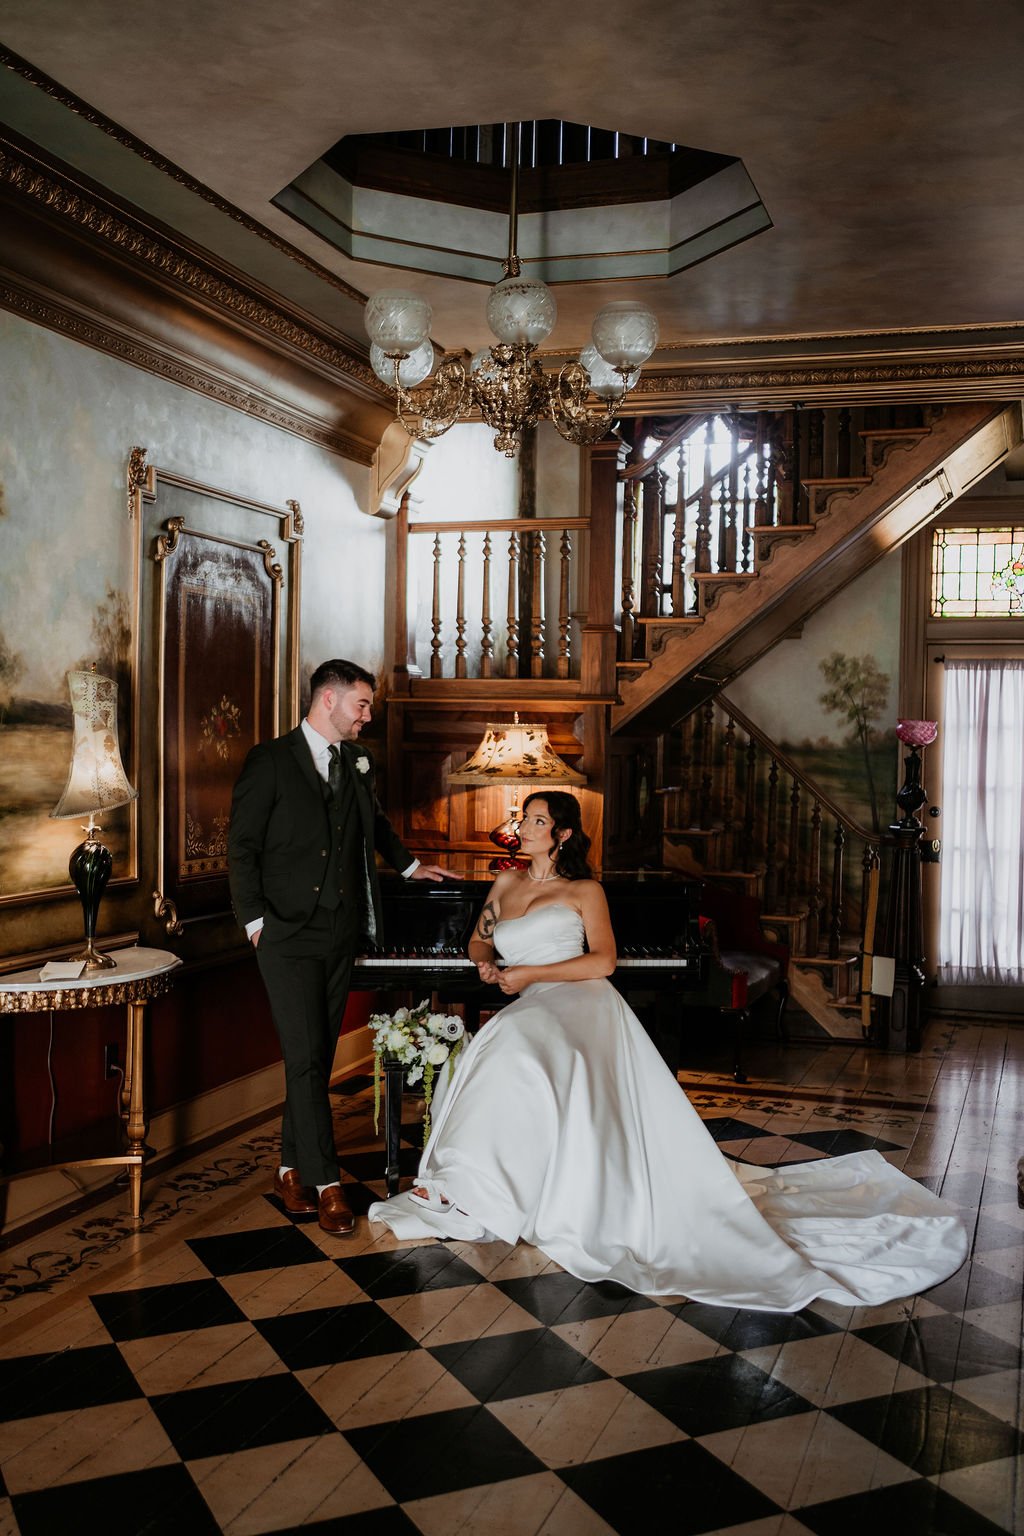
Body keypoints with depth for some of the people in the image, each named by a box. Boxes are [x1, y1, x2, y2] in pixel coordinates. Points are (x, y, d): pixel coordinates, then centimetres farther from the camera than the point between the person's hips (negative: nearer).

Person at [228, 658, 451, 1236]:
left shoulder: (358, 762, 12)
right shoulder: (271, 760, -4)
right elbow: (242, 846, -5)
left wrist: (409, 864, 41)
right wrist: (255, 919, -10)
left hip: (341, 933, 5)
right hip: (289, 933, -5)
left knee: (318, 1057, 8)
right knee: (306, 1057, -7)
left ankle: (293, 1170, 20)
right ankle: (325, 1183, -1)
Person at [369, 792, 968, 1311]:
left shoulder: (584, 890, 7)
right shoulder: (506, 884, 22)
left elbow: (603, 960, -4)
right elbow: (480, 942, 32)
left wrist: (531, 974, -10)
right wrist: (487, 964, 7)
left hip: (581, 1008, -5)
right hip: (529, 1011, 6)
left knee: (519, 1054, -35)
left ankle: (464, 1185, -29)